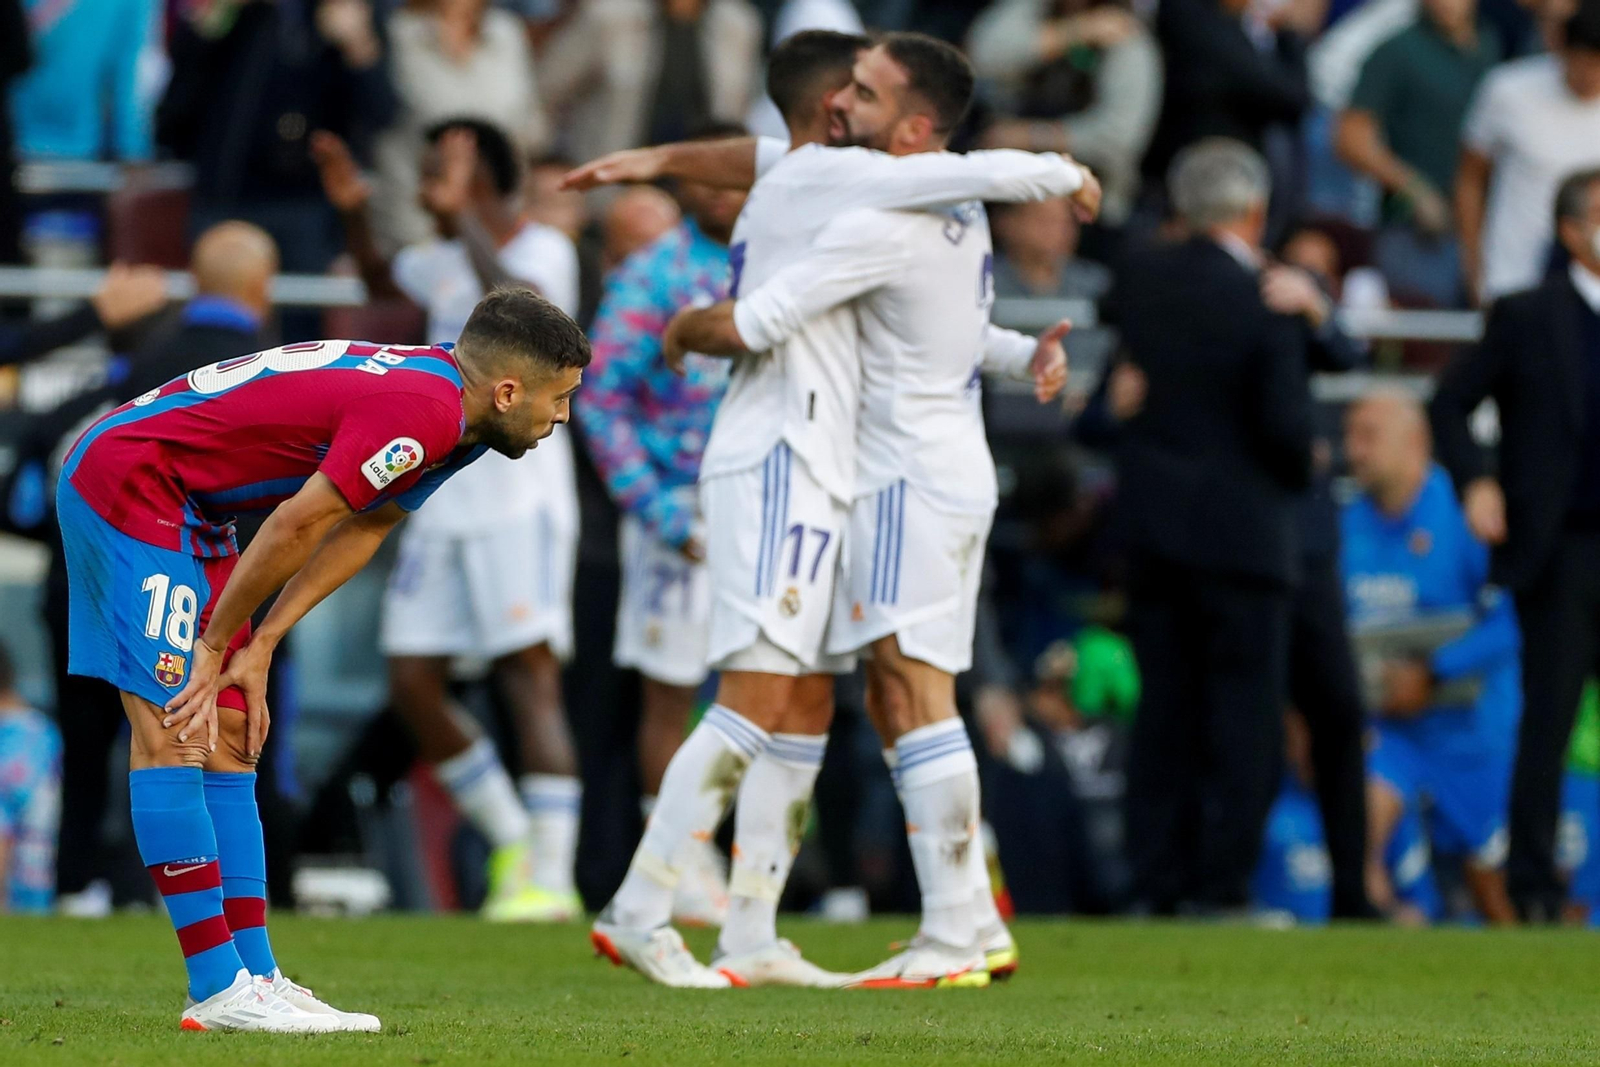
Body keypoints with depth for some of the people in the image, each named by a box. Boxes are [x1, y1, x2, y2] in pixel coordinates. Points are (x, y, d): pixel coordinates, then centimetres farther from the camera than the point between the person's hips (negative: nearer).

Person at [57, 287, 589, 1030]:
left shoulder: (452, 413, 7)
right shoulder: (420, 413, -25)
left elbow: (360, 531, 11)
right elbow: (296, 527, -21)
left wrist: (258, 648, 4)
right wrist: (217, 643, -9)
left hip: (188, 508, 11)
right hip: (126, 475, -11)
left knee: (228, 741, 6)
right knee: (172, 735, -13)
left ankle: (255, 977, 5)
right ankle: (218, 992, -15)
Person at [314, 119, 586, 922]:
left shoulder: (544, 251, -8)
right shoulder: (444, 261, 14)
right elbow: (380, 279, 35)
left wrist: (464, 215, -29)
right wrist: (355, 214, 18)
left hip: (522, 502, -8)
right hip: (441, 502, 8)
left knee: (530, 676, -14)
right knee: (413, 683, 5)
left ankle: (551, 876, -15)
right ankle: (511, 843, 19)